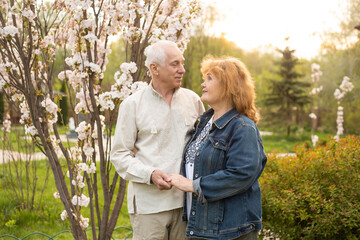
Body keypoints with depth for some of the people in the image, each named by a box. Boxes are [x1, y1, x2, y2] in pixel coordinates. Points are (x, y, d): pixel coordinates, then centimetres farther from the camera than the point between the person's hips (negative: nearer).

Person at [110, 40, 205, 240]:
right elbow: (119, 155, 0)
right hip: (149, 203, -3)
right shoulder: (133, 105, 0)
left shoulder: (192, 99, 10)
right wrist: (150, 174, -16)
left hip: (187, 200, 3)